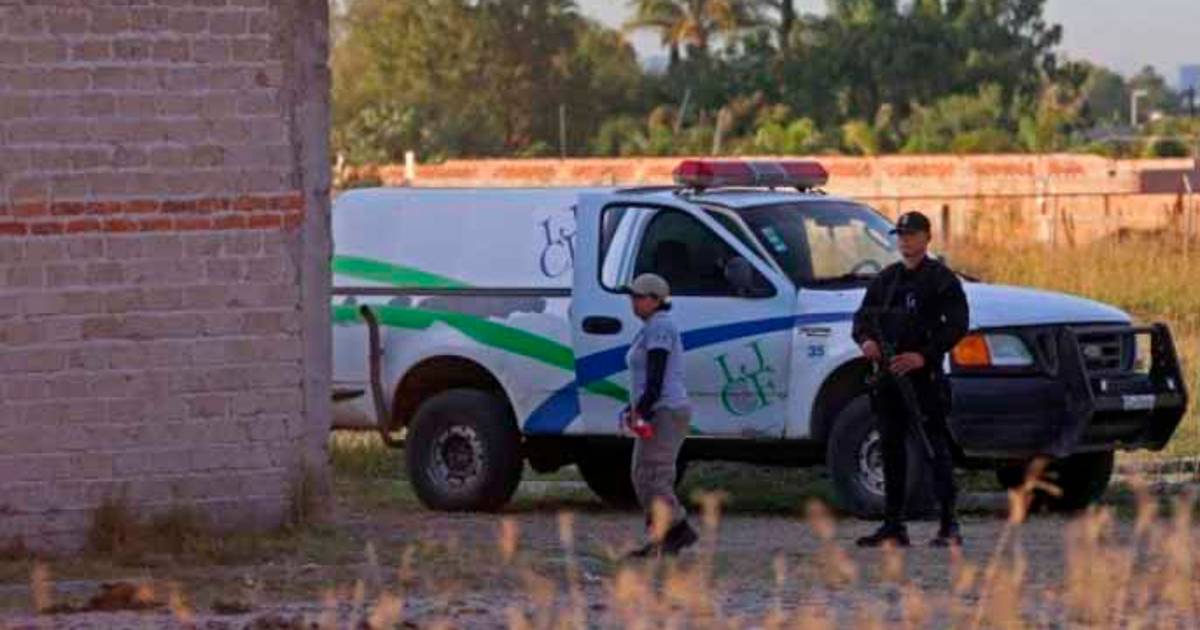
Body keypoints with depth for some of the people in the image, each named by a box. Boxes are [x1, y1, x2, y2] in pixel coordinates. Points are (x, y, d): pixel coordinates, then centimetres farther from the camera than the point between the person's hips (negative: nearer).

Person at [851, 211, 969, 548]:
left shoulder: (943, 279, -2)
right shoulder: (886, 279, 17)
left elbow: (957, 325, -9)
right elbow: (862, 317, 19)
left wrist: (924, 356, -19)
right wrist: (866, 340, -5)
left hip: (925, 376, -6)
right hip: (888, 375, 6)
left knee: (937, 449, -8)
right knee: (892, 450, 8)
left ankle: (949, 526, -8)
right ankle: (893, 526, 13)